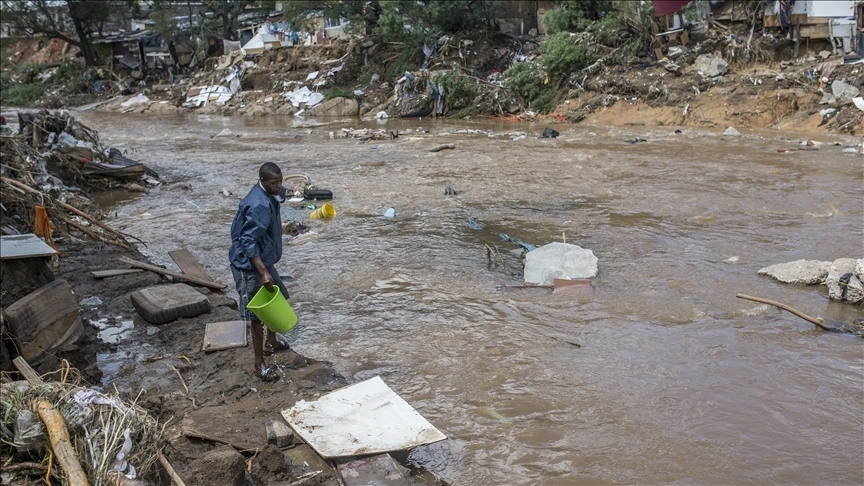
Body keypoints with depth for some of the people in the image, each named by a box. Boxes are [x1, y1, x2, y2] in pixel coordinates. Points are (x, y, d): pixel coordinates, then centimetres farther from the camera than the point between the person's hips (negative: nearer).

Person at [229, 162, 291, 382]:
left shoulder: (268, 196, 2)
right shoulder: (259, 206, -28)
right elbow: (248, 242, -30)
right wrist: (263, 272, -32)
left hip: (262, 259, 10)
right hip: (249, 265, -10)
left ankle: (271, 343, 44)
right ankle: (260, 364, 11)